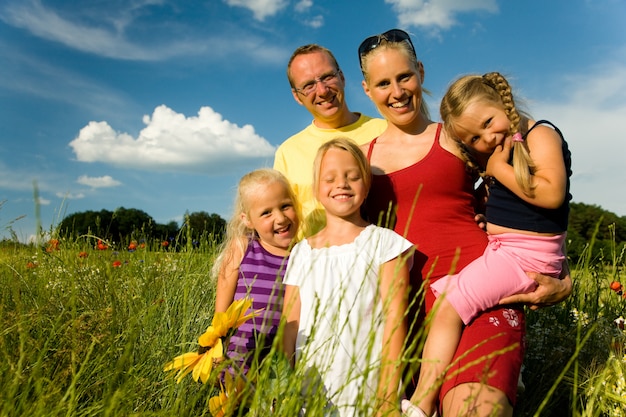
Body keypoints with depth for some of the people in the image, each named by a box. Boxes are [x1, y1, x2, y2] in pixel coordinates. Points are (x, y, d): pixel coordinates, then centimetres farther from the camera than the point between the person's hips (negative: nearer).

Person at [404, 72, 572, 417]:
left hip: (527, 254, -10)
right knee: (434, 295, 5)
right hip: (493, 248, 10)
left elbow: (552, 194, -25)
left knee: (447, 307, -19)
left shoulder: (541, 135, -10)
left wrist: (499, 168, -16)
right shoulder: (497, 151, 14)